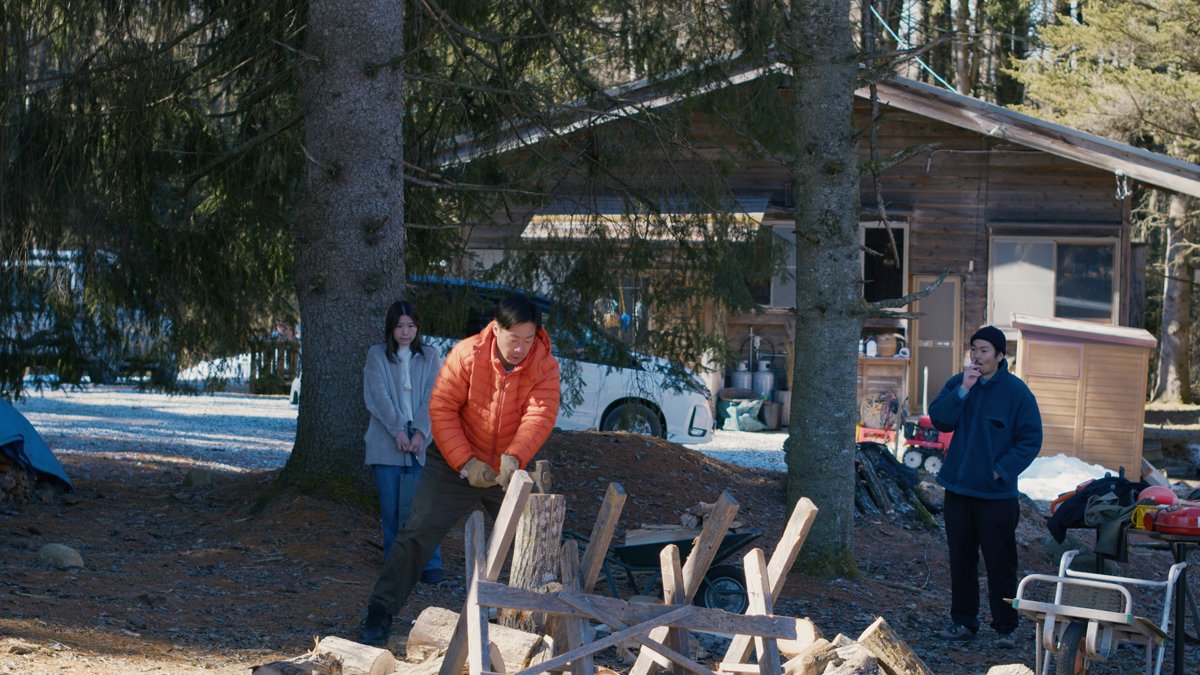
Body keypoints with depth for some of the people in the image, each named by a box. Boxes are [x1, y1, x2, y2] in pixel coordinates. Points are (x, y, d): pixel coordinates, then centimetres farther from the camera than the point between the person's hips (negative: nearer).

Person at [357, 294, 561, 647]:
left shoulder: (545, 366, -12)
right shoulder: (466, 355, -16)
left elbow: (540, 413, -25)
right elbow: (441, 409, -15)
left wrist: (514, 456, -42)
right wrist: (465, 462, -23)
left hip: (509, 470, 2)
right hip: (456, 465, -2)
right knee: (417, 534, -9)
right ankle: (379, 615, -4)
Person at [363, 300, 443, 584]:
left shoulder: (430, 357, 10)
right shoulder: (377, 355, 6)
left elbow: (432, 397, 0)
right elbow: (378, 396, -4)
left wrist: (420, 432, -13)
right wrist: (397, 430, -15)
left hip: (421, 442, 0)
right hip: (386, 442, 0)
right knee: (391, 505, 2)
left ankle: (430, 564, -6)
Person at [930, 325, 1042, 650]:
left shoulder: (1016, 391, -7)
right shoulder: (957, 383, 5)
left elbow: (1031, 440, -5)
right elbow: (939, 419, -8)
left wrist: (1002, 470, -13)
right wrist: (963, 390, -19)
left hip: (997, 493, -4)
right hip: (958, 489, 4)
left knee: (1000, 562, -2)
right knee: (961, 559, 11)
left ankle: (1005, 628, 6)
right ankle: (963, 621, 22)